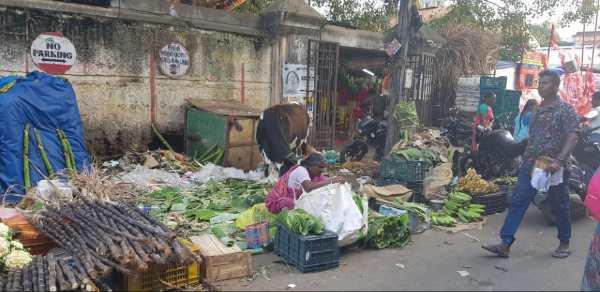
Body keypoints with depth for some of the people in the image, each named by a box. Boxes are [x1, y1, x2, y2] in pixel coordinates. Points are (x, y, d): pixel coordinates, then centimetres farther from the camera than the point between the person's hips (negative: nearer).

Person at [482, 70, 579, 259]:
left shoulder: (565, 110, -8)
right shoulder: (538, 109, 13)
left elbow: (572, 138, -17)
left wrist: (559, 161, -28)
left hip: (552, 167, -6)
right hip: (530, 164, 6)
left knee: (559, 207, 10)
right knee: (517, 202, -3)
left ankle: (564, 244, 30)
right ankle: (505, 244, -3)